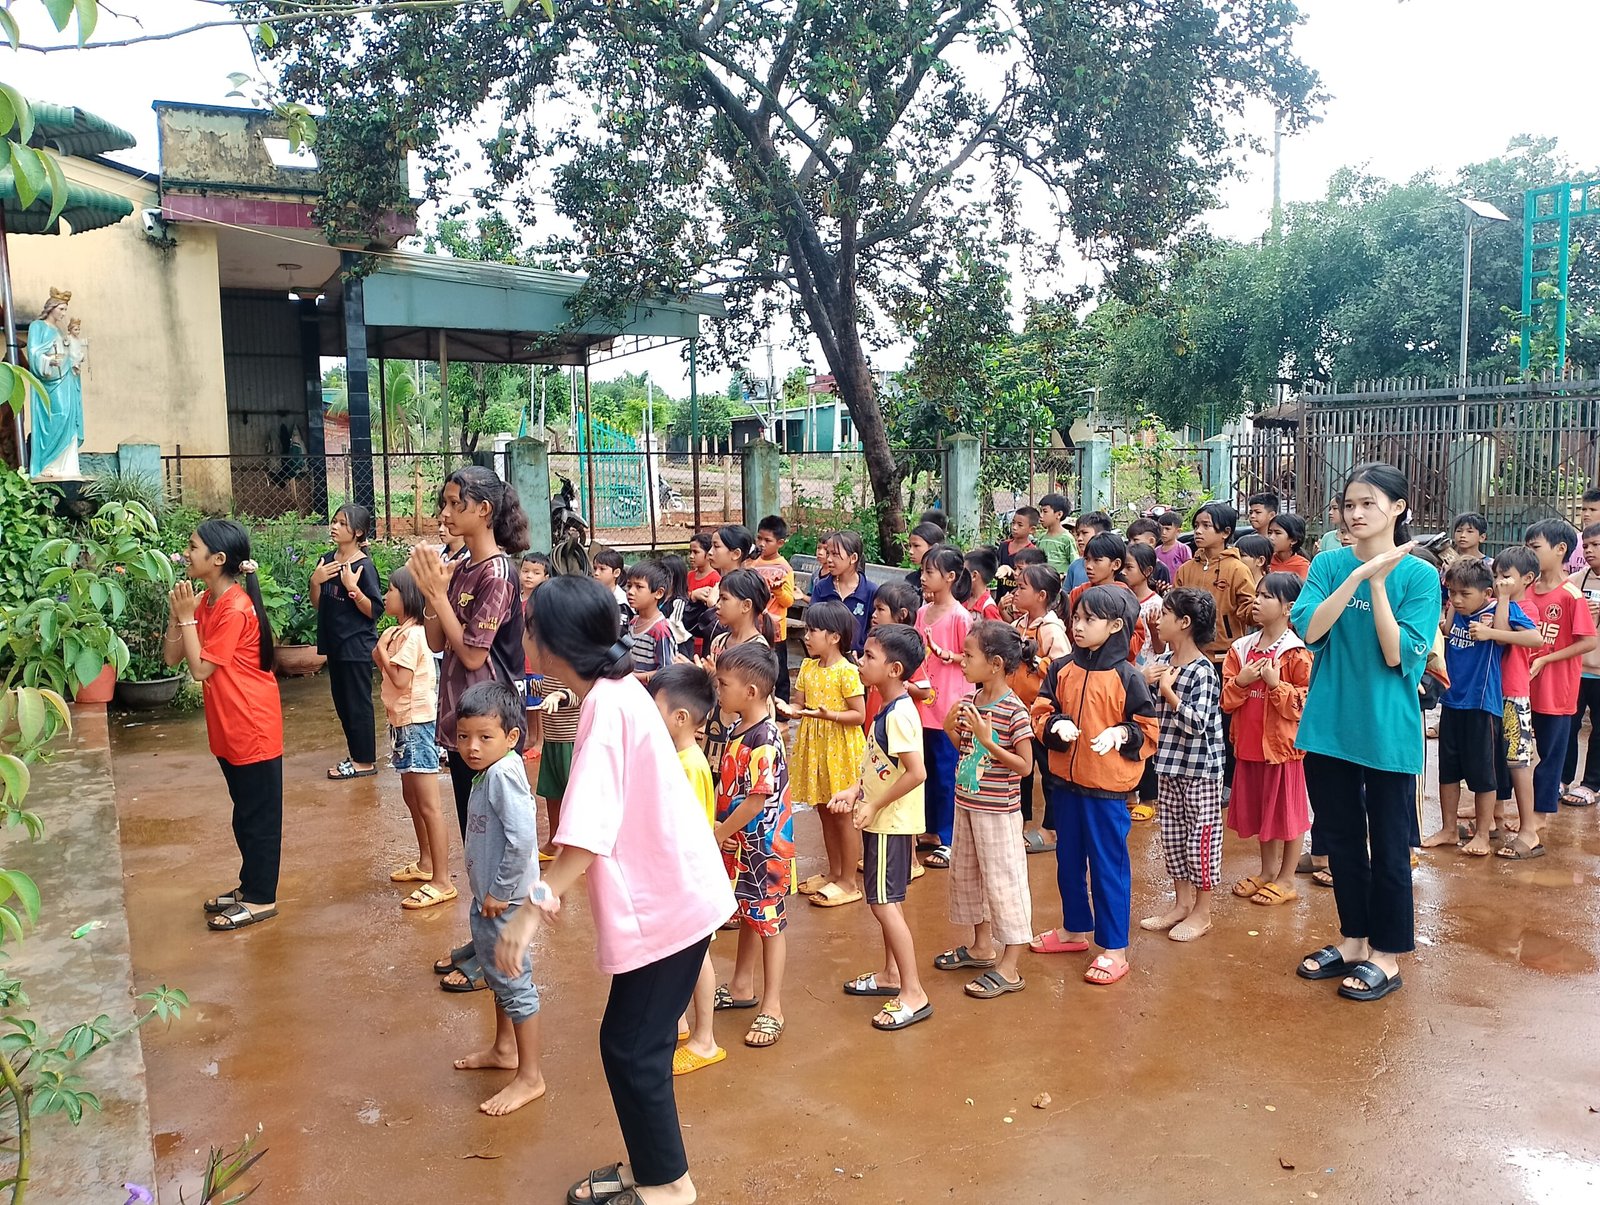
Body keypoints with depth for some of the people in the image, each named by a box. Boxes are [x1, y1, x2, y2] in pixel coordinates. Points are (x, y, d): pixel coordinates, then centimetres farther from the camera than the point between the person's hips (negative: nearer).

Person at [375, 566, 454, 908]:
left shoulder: (411, 634, -17)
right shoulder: (401, 632, 12)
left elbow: (401, 680, -23)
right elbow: (394, 676, 14)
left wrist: (382, 649, -11)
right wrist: (381, 655, -2)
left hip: (417, 724, -11)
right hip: (405, 723, 11)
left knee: (428, 806, -9)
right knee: (411, 797, 22)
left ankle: (442, 881, -6)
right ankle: (426, 863, 35)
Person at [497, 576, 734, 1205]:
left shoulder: (606, 705, -22)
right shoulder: (619, 689, 8)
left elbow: (589, 828, -31)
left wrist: (534, 908, -31)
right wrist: (562, 884, 23)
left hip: (663, 904, -9)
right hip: (669, 892, 9)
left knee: (633, 1047, 4)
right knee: (632, 1041, 19)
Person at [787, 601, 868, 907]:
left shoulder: (847, 672, -16)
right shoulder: (807, 667, 6)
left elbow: (859, 715, -16)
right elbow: (799, 704, 8)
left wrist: (827, 714, -28)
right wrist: (789, 709, -13)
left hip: (840, 748, -7)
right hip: (814, 745, 7)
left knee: (843, 815, 2)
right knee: (824, 811, 16)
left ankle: (848, 882, 13)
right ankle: (834, 872, 30)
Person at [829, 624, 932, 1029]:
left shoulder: (898, 714, -23)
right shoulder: (888, 709, 7)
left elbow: (916, 773, -27)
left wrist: (874, 806, -20)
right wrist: (855, 791, 6)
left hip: (891, 822, -10)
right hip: (882, 819, 10)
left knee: (883, 903, -5)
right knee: (888, 900, 19)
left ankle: (913, 994, 2)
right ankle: (891, 974, 33)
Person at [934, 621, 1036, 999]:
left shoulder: (1013, 711, -19)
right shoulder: (968, 703, 2)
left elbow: (1025, 765, -18)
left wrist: (988, 740, -26)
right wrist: (951, 731, -6)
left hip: (998, 811, -9)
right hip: (967, 804, 9)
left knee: (1004, 882, 2)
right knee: (964, 875, 20)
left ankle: (1009, 968, 13)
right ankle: (982, 947, 38)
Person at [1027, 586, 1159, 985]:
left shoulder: (1126, 677, -11)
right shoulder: (1062, 669, 1)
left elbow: (1149, 729, -5)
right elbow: (1040, 712, 5)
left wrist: (1121, 733, -24)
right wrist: (1057, 725, -16)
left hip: (1107, 788, -5)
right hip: (1065, 781, 5)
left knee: (1109, 866, 4)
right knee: (1068, 861, 19)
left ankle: (1114, 949, 15)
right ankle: (1075, 929, 38)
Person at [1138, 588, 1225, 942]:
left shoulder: (1203, 673, -18)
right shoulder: (1162, 662, 4)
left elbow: (1197, 723, -25)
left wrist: (1167, 690, -23)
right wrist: (1145, 684, -8)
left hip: (1199, 768, -8)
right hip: (1169, 764, 8)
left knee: (1200, 836, 5)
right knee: (1171, 834, 15)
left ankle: (1201, 912, 18)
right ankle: (1181, 902, 30)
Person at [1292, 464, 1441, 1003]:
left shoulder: (1419, 575, -7)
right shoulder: (1328, 565, 1)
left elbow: (1397, 654, -16)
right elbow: (1309, 629, -14)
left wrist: (1377, 582, -21)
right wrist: (1358, 574, -21)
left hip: (1387, 731, -3)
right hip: (1329, 726, 3)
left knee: (1388, 846, 8)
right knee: (1340, 838, 15)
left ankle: (1386, 955, 23)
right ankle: (1353, 939, 32)